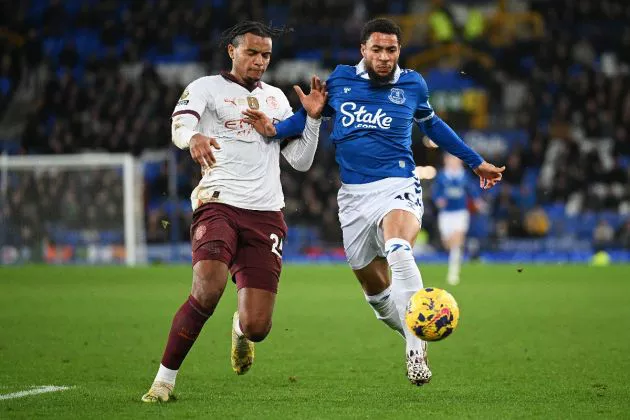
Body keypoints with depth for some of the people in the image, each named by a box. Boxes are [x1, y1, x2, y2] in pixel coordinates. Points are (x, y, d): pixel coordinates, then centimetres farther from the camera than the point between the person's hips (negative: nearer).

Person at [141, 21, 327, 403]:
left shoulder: (276, 97, 20)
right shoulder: (207, 87, 5)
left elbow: (301, 161, 19)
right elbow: (180, 125, -16)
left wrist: (313, 117, 4)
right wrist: (194, 137, -40)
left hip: (266, 214, 4)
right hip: (219, 204, -4)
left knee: (257, 327, -6)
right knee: (208, 290, -30)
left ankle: (241, 329, 35)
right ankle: (165, 379, -15)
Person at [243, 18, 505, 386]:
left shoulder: (412, 85, 5)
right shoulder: (340, 80, 6)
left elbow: (431, 123, 23)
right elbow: (311, 115, 19)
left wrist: (476, 162, 30)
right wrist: (274, 129, -2)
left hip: (398, 186, -3)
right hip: (354, 196, 3)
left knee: (399, 250, -34)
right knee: (375, 287, 8)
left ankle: (417, 346, -39)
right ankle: (415, 337, 34)